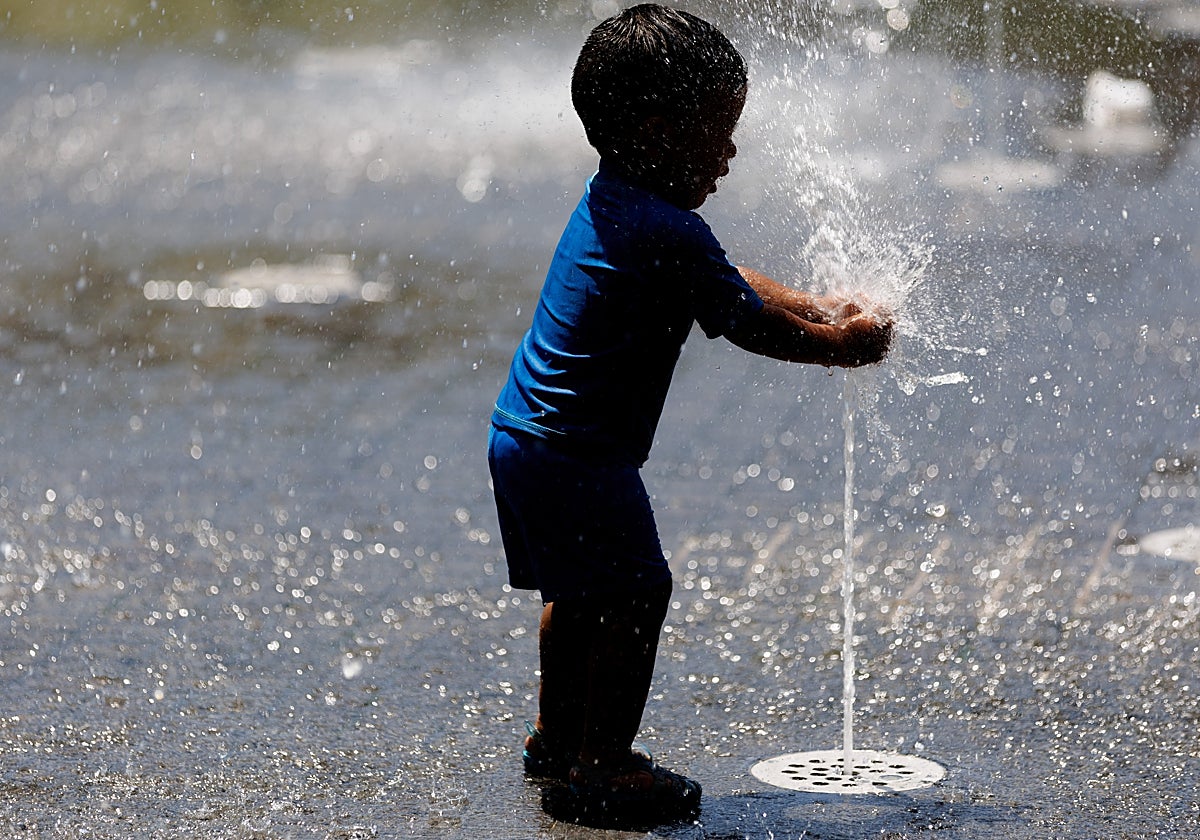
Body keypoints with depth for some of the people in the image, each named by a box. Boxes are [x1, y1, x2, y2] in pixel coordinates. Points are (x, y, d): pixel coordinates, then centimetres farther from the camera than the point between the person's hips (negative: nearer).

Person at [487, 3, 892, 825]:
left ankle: (557, 737, 34)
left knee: (577, 594, 22)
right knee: (635, 596, -5)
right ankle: (604, 763, 0)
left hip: (523, 435, 11)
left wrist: (818, 307, 16)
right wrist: (843, 344, 1)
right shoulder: (671, 234, -21)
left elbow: (733, 284, 21)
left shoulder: (608, 204, 12)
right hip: (578, 454, -11)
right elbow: (751, 325, -13)